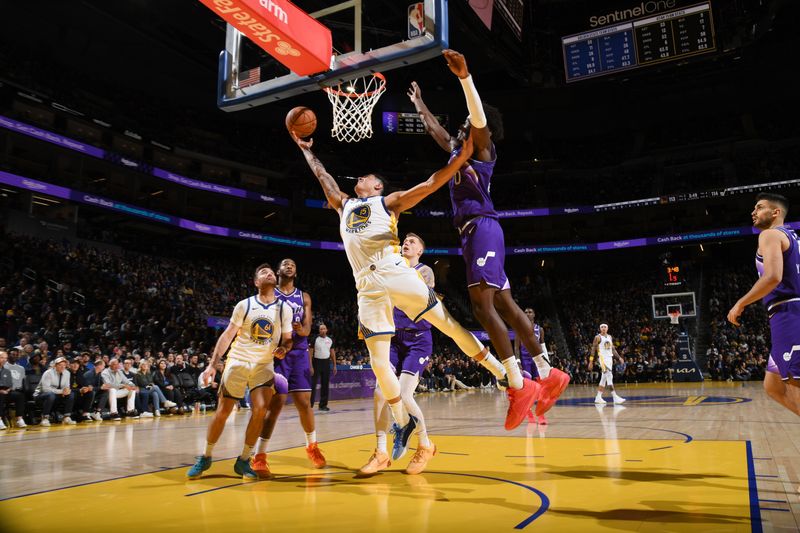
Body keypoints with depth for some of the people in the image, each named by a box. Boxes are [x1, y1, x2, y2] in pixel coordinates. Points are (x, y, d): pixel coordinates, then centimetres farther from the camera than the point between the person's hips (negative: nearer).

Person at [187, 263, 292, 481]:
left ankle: (243, 461, 2)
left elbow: (287, 339, 6)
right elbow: (227, 335, -3)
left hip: (264, 365, 1)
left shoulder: (284, 309, -1)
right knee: (222, 412, 2)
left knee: (260, 410, -16)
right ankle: (206, 457, 23)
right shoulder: (244, 305, -5)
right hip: (238, 362, -1)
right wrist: (212, 364, -9)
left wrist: (283, 348, -18)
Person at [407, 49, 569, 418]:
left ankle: (517, 384, -16)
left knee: (482, 306, -16)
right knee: (503, 305, 7)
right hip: (473, 232, 9)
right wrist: (419, 105, 50)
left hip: (482, 229, -9)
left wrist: (464, 76, -31)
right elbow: (435, 130, 43)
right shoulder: (458, 150, 25)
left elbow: (480, 115, -19)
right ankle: (548, 375, 12)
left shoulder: (482, 148, 2)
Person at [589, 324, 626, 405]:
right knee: (609, 377, -17)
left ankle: (598, 398, 16)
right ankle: (615, 398, -20)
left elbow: (613, 349, 20)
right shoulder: (598, 337, -5)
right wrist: (591, 362, -10)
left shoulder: (610, 337, 15)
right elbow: (593, 349, -6)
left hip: (610, 358, 7)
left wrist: (619, 357, 8)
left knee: (604, 379, 10)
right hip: (602, 358, -7)